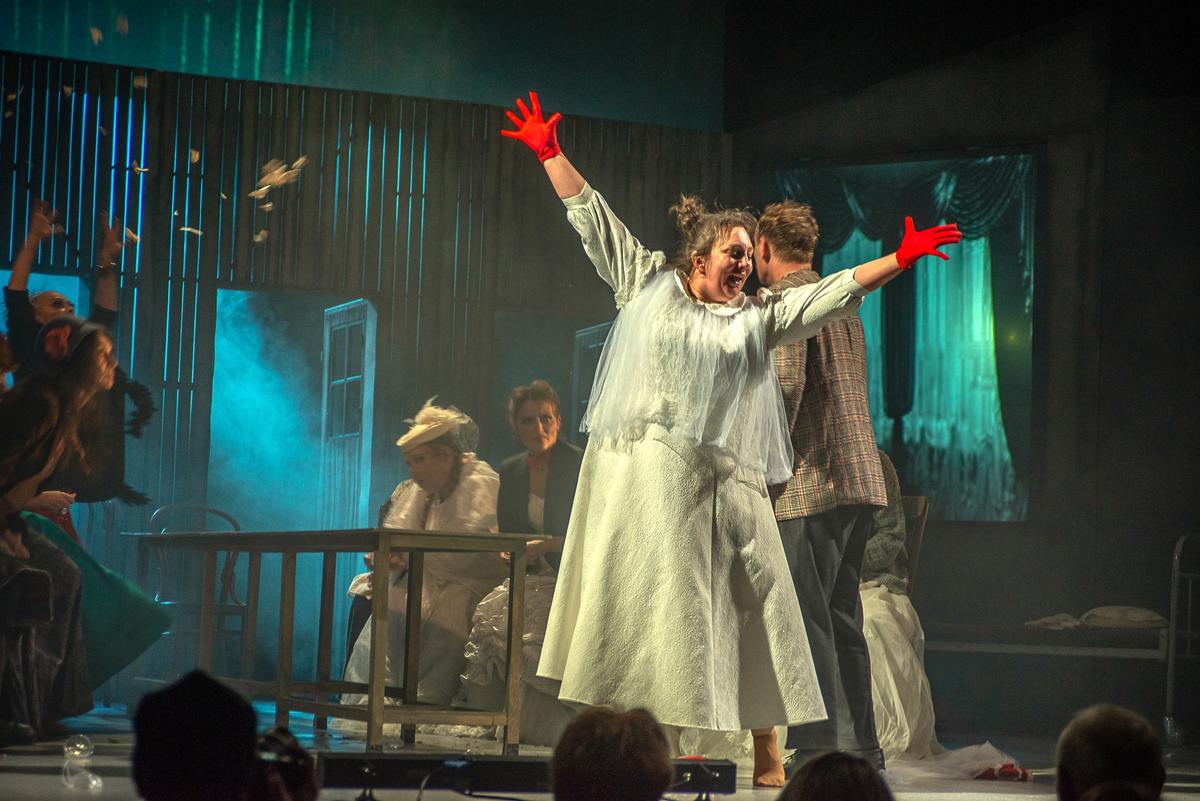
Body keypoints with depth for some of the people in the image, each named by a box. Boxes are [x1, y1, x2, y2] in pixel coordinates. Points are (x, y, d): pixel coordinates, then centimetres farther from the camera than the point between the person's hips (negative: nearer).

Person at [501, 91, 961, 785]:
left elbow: (837, 290, 8)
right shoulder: (649, 284, 9)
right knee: (623, 606, 0)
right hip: (643, 475, -2)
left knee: (752, 607, -1)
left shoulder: (760, 315, 12)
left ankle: (768, 757, 3)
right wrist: (550, 155, 5)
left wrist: (899, 260, -1)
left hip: (722, 482, 2)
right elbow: (593, 218, 9)